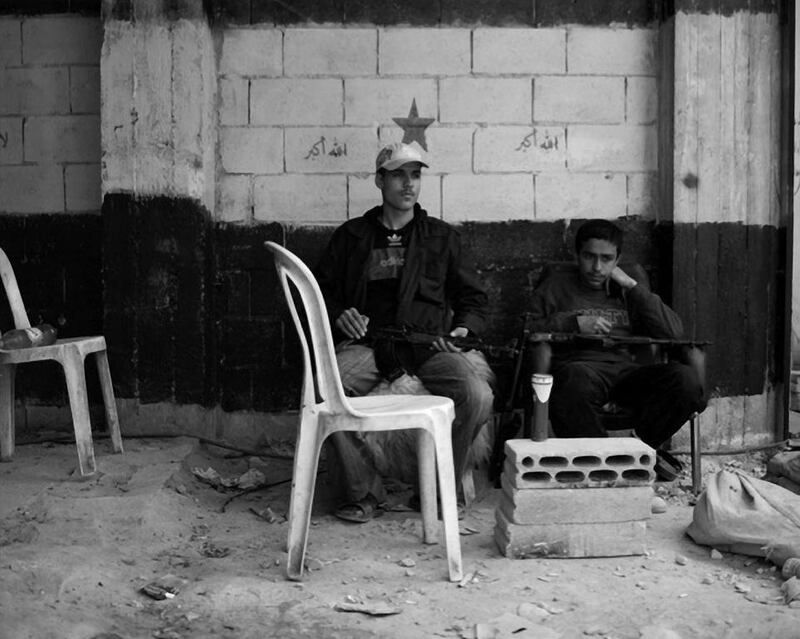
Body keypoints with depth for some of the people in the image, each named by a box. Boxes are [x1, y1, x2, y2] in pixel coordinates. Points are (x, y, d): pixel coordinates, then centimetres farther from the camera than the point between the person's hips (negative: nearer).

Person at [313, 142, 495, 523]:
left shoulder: (441, 237, 19)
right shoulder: (351, 236, 18)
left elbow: (473, 298, 20)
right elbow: (322, 291, 20)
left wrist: (463, 328, 0)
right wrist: (339, 316, -2)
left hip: (428, 342, 0)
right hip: (367, 340, 0)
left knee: (478, 395, -29)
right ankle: (363, 492, -13)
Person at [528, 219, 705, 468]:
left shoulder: (628, 291, 25)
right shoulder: (556, 287, 19)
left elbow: (674, 332, 10)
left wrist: (632, 286, 7)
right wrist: (573, 324, -4)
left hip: (625, 368, 3)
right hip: (579, 365, -3)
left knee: (685, 378, -26)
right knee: (577, 381, -41)